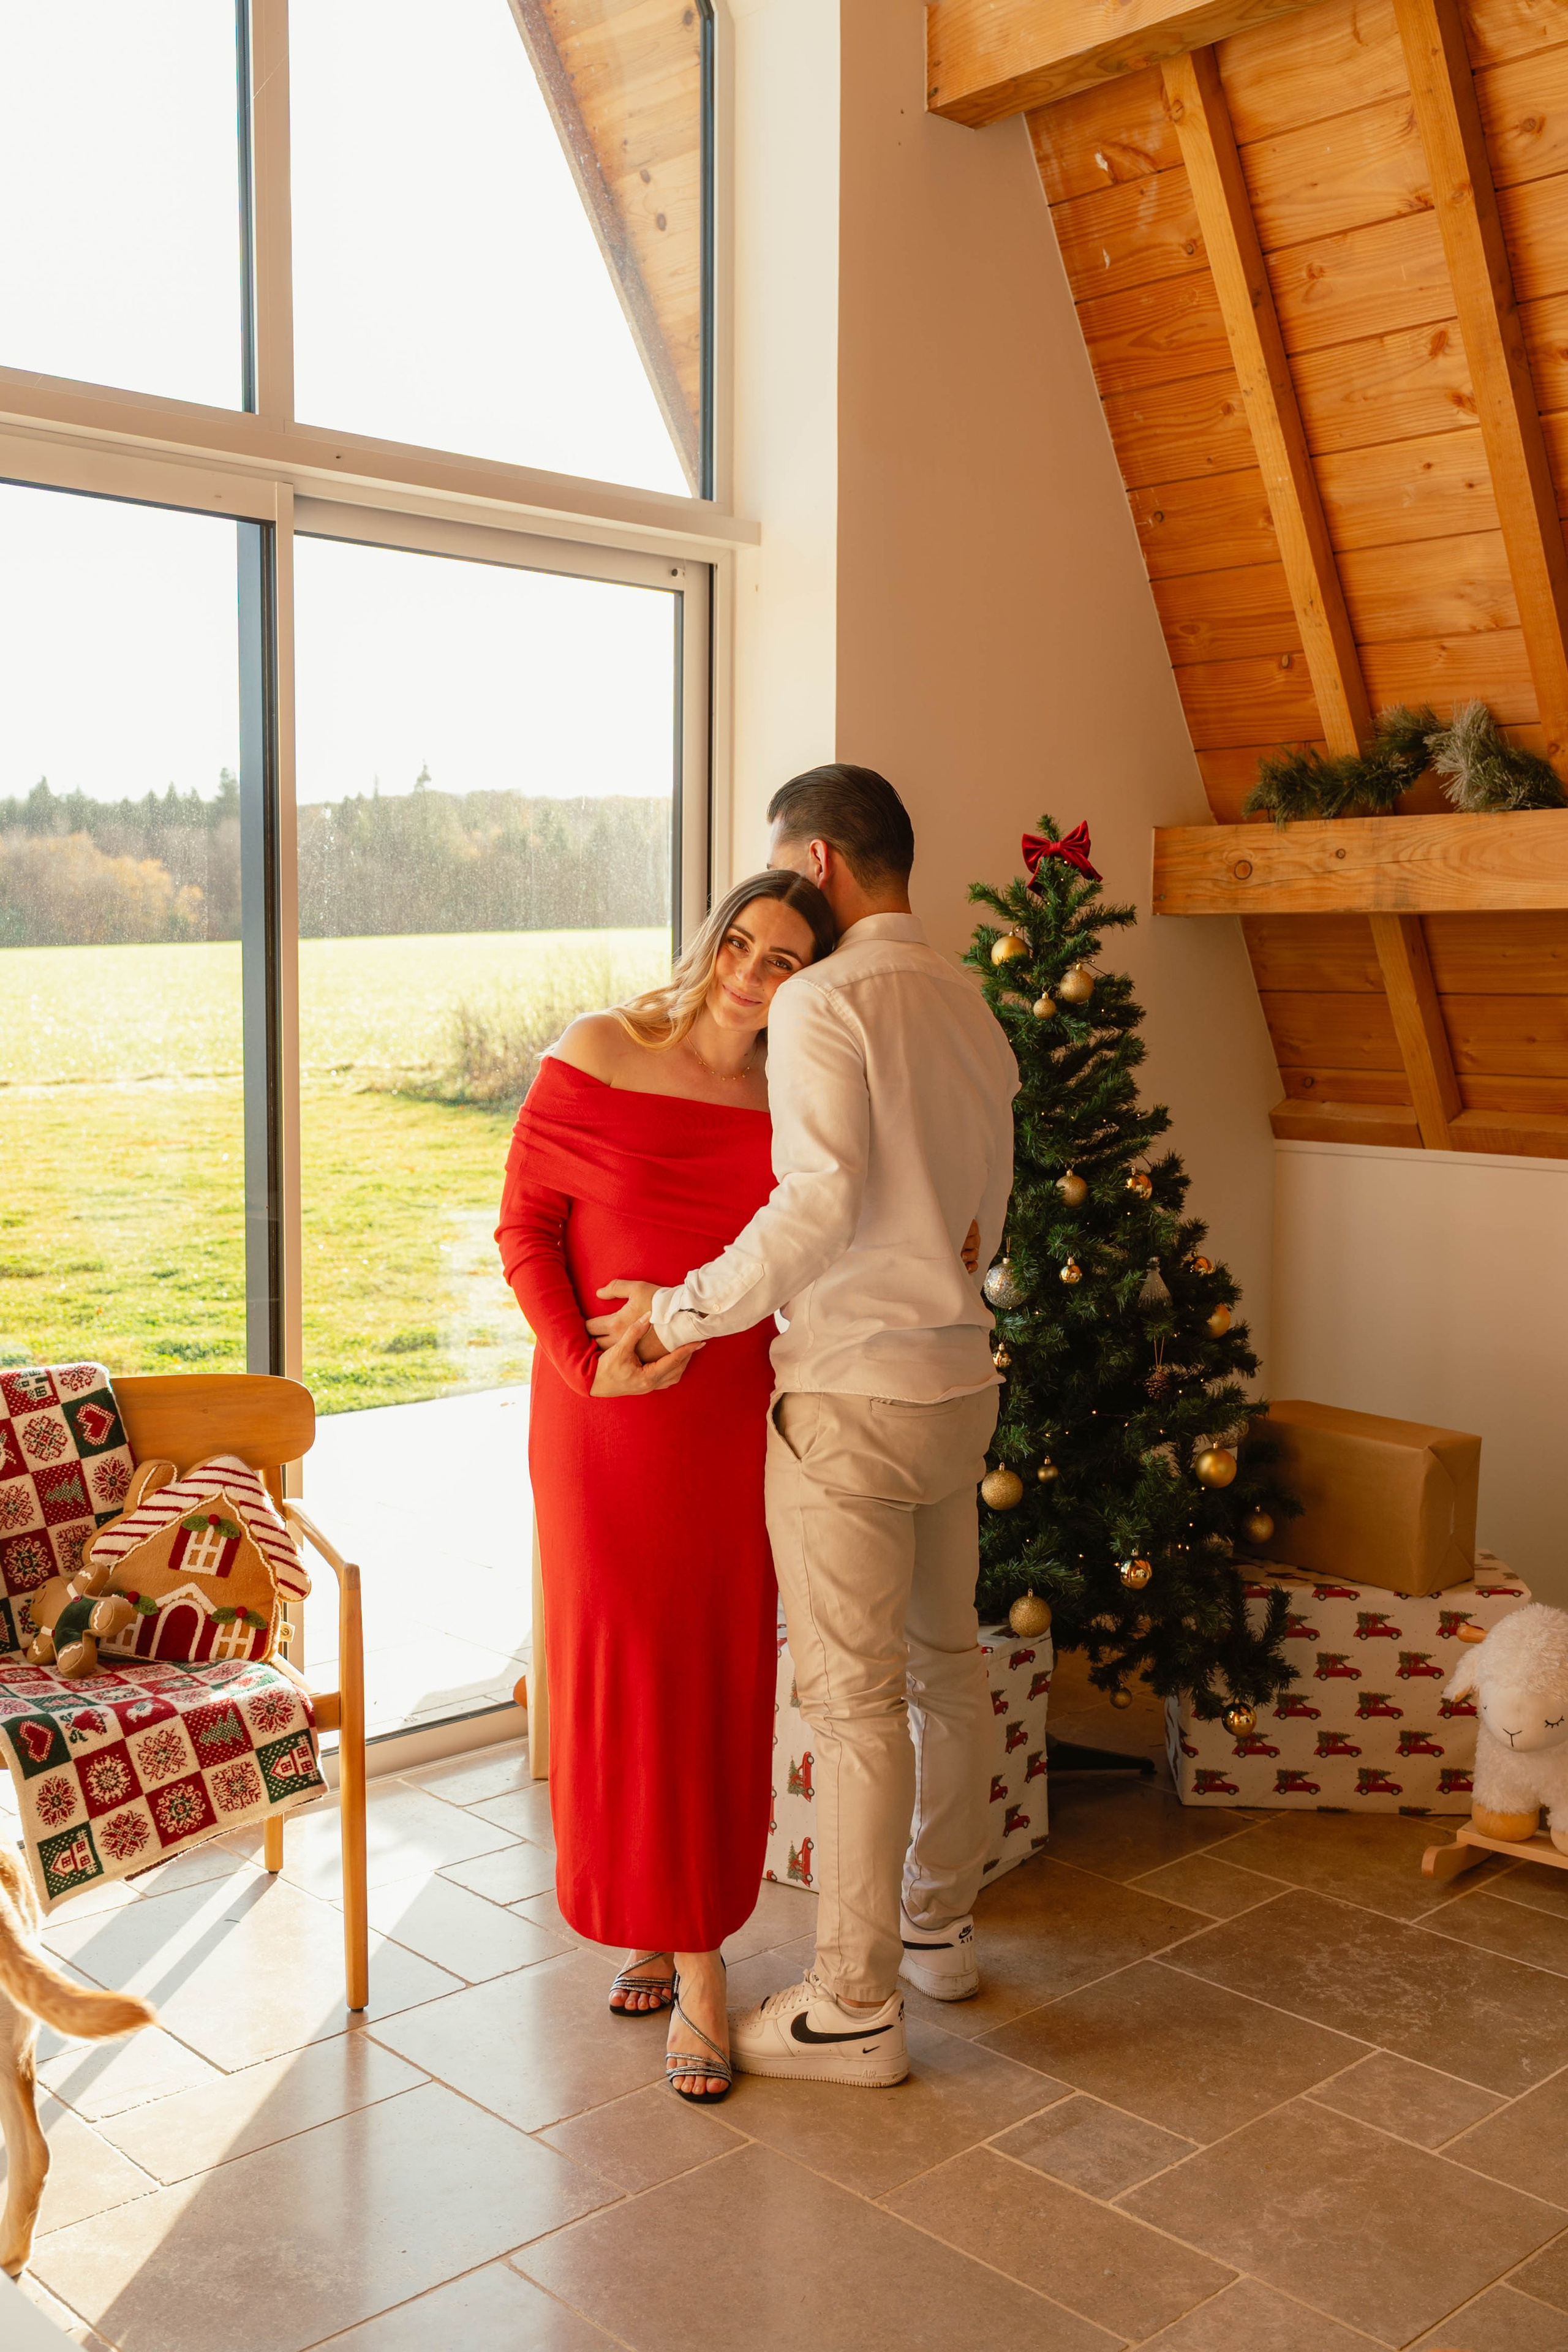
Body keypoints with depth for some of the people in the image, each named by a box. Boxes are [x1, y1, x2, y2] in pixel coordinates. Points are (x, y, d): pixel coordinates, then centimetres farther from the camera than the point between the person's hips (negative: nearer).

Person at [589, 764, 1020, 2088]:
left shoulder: (823, 1002, -15)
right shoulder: (969, 1007, 12)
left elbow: (823, 1199, -27)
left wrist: (688, 1311, -18)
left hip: (852, 1394, -9)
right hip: (960, 1379, 9)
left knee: (856, 1697, -1)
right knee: (947, 1659, 19)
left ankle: (855, 2009, 10)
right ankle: (940, 1924, 36)